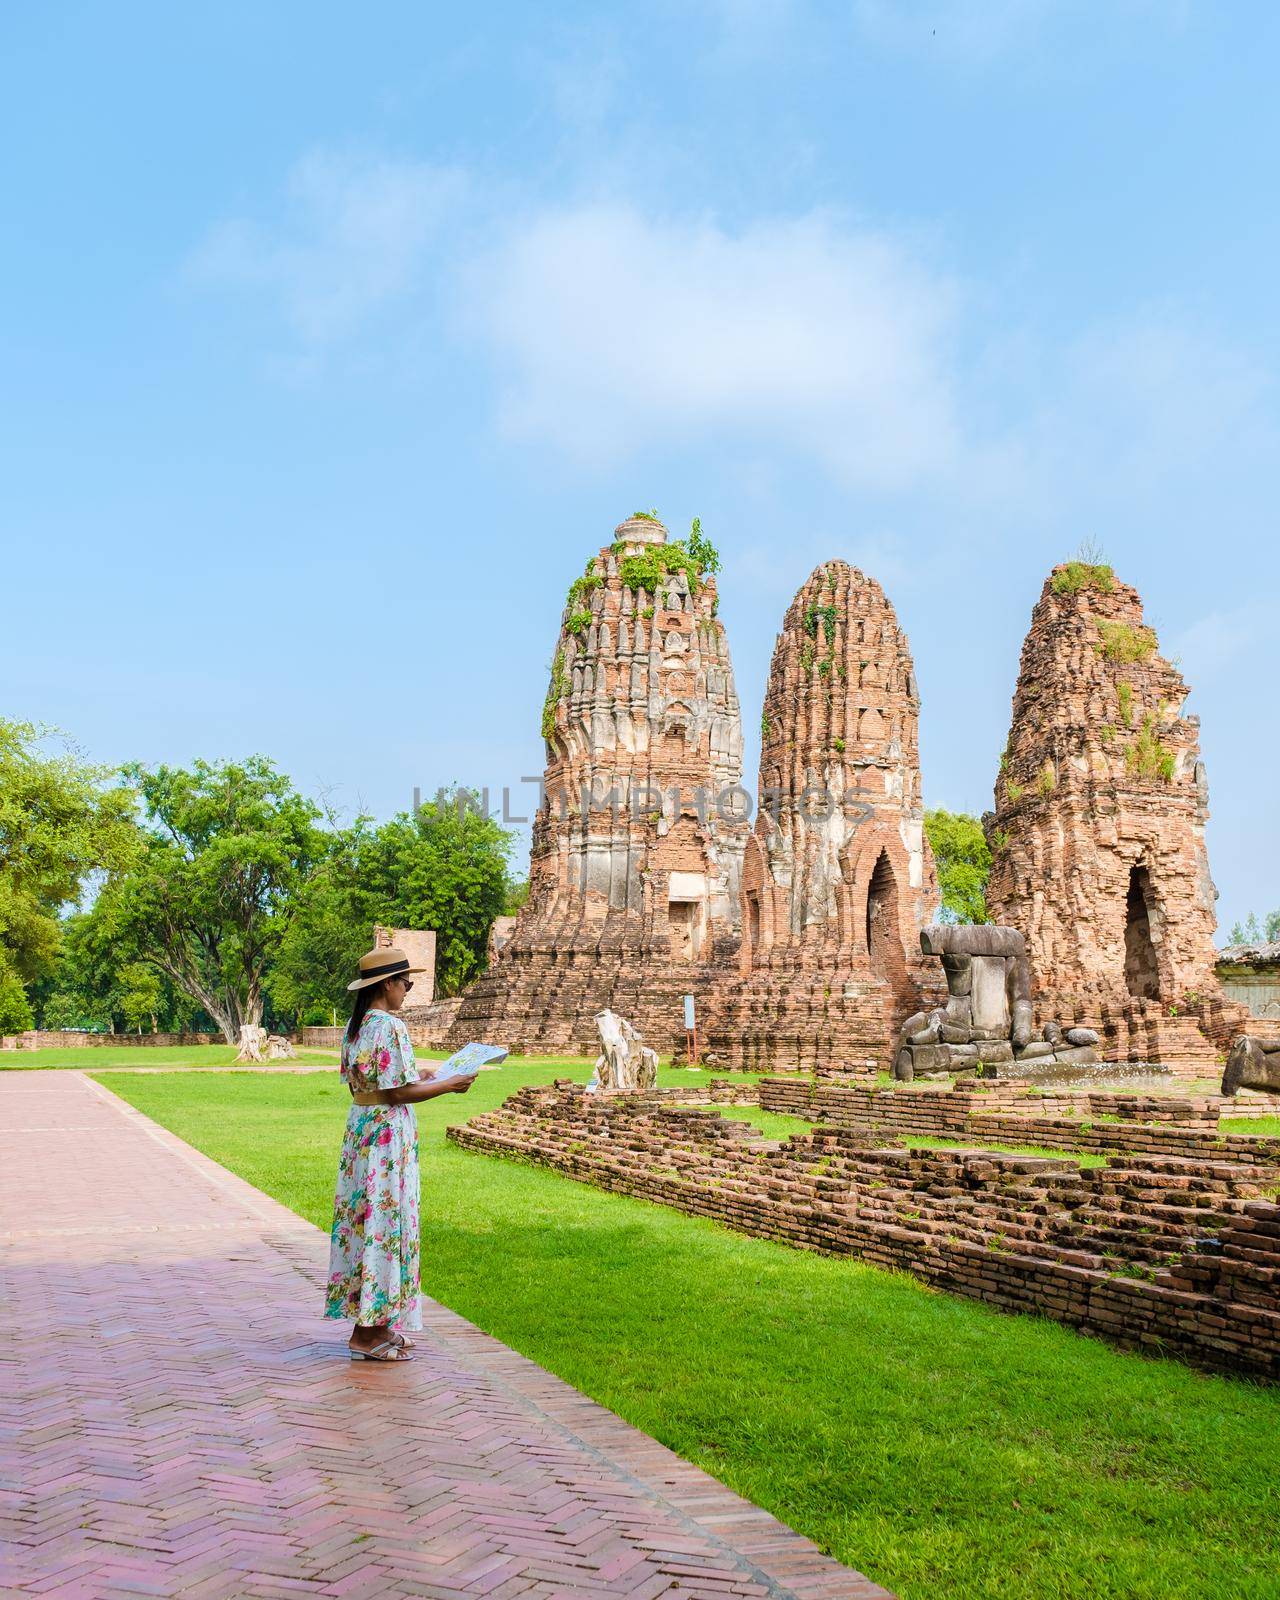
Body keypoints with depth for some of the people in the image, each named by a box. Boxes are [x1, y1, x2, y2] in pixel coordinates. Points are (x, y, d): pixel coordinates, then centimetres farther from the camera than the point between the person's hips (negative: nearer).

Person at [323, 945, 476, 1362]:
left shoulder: (355, 1027, 9)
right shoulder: (390, 1026, -18)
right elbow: (398, 1093, -19)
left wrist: (419, 1077, 19)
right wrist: (449, 1085, -7)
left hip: (359, 1127, 9)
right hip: (389, 1135, -9)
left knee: (361, 1219, 13)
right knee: (386, 1222, -1)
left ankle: (364, 1324, 21)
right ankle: (373, 1332, 6)